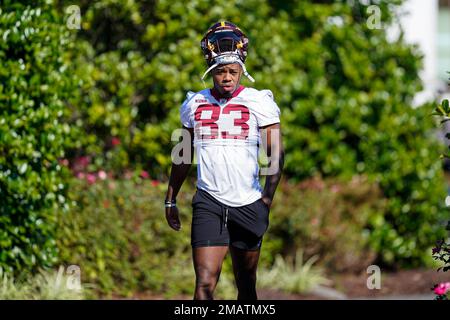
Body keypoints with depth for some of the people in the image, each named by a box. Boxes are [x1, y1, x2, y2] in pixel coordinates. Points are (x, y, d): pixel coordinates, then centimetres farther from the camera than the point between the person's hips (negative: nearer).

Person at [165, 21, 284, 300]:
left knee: (246, 285, 9)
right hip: (208, 203, 1)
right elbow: (184, 157, 20)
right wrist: (171, 199, 20)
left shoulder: (259, 102, -2)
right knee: (205, 283, -13)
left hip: (248, 204, -1)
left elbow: (276, 155, -6)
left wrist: (267, 200, -18)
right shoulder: (194, 104, 8)